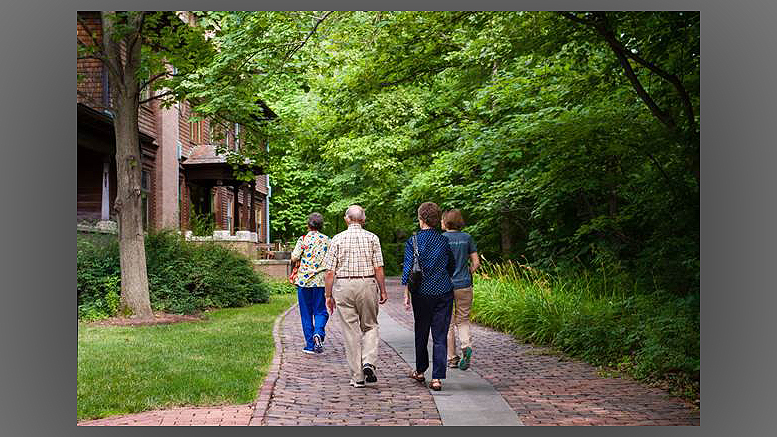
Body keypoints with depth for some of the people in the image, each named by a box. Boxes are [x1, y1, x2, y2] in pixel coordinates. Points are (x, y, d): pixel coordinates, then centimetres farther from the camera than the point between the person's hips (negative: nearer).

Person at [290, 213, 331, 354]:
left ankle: (310, 345, 9)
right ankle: (319, 333, -19)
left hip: (304, 280, -1)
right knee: (320, 311, 10)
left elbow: (294, 259, -10)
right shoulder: (327, 240, 2)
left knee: (306, 313, 7)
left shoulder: (303, 240, -4)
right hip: (321, 281, 1)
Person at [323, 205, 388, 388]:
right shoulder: (372, 238, 1)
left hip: (343, 286, 0)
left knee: (351, 332, 4)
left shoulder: (337, 239, 1)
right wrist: (383, 291, 5)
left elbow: (330, 272, -2)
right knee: (370, 326, 16)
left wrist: (329, 295, 5)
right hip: (367, 284, 0)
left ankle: (357, 377, 6)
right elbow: (378, 268, -3)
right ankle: (369, 362, -6)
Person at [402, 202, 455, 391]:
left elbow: (408, 269, -8)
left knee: (421, 333, 15)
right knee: (440, 336, 0)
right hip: (444, 292, 1)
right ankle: (437, 378, -6)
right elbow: (451, 266, 14)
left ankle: (420, 371, 30)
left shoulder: (413, 241, -4)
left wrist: (407, 294, -4)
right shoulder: (443, 240, 3)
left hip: (422, 293, -1)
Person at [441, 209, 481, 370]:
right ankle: (466, 345, -11)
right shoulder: (467, 238, 2)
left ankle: (451, 358, 12)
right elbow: (476, 263, 2)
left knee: (448, 322, 9)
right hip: (464, 285, 2)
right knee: (463, 320, 15)